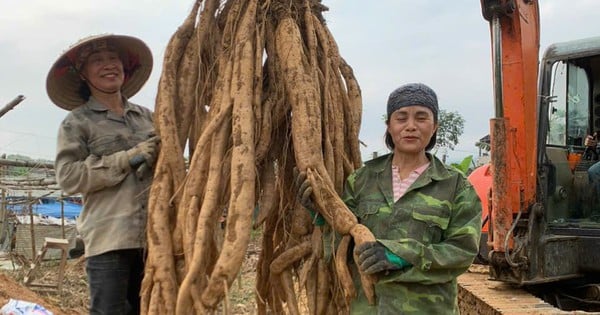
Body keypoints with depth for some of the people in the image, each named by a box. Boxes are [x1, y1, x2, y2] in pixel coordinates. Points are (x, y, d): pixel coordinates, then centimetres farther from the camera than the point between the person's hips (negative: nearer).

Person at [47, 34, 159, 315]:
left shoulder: (146, 116, 15)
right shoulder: (77, 122, 3)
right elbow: (67, 177, -8)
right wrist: (129, 158, -13)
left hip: (153, 235, 5)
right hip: (109, 238, -4)